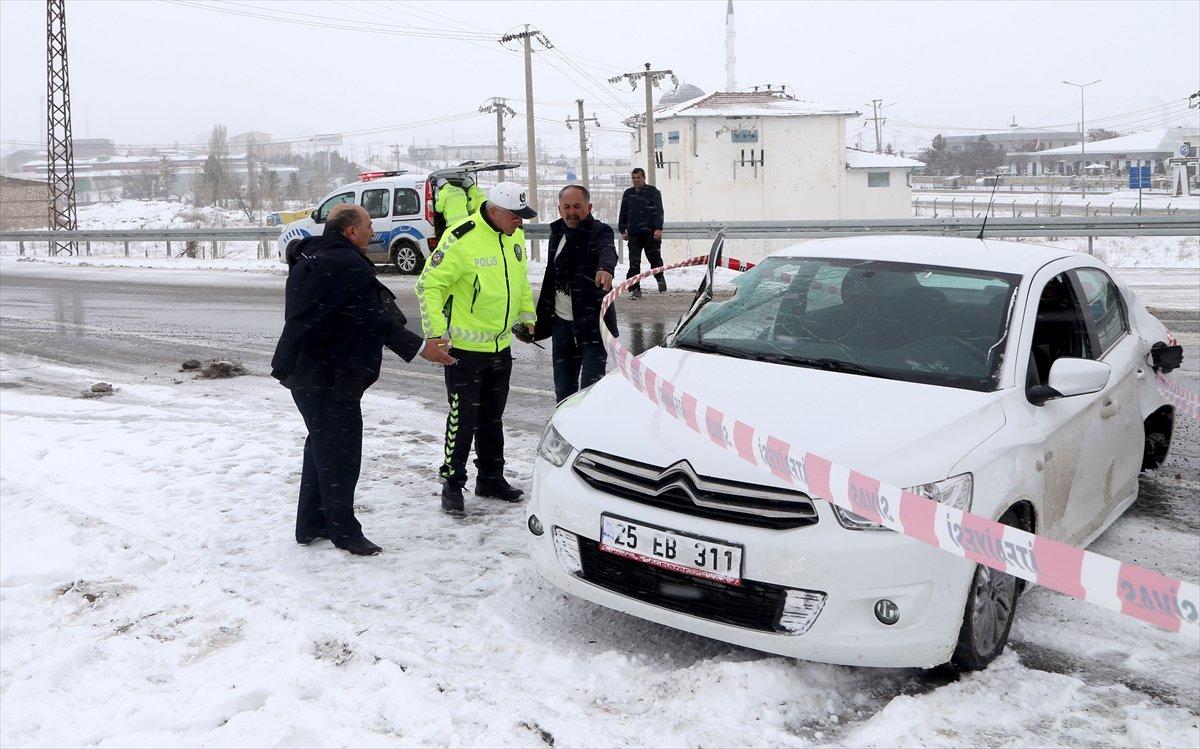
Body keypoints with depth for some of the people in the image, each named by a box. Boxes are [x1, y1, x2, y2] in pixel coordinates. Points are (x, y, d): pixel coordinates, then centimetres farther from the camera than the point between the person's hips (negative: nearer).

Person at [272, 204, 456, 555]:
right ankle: (343, 530, 11)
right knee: (340, 453, 1)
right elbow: (375, 318, -21)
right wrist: (419, 347, -16)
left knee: (321, 447, 20)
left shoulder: (308, 258, 13)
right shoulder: (346, 264, -20)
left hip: (304, 371, 11)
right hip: (331, 377, -10)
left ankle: (310, 525, 29)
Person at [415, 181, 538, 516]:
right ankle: (452, 485, 13)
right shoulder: (462, 239, -21)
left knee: (493, 416, 17)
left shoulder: (515, 236, 3)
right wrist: (436, 333, -20)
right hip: (465, 347, -7)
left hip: (501, 345, 7)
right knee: (464, 417, -1)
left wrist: (526, 316, 16)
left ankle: (490, 478, 30)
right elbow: (428, 285, -18)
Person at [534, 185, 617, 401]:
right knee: (563, 390, 12)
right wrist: (540, 319, 19)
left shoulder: (599, 231, -8)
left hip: (592, 324, -6)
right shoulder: (557, 233, 12)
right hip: (561, 323, 6)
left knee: (591, 386, -10)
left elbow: (608, 251, -32)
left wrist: (605, 269, -56)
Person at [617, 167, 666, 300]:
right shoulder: (628, 194, 14)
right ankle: (634, 289, 0)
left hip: (651, 234, -3)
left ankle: (660, 278, 35)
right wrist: (622, 230, 13)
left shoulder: (653, 192, 2)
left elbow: (658, 211, -5)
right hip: (633, 234, 3)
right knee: (634, 263, -4)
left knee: (655, 259, 7)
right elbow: (623, 213, 19)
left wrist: (658, 228, -14)